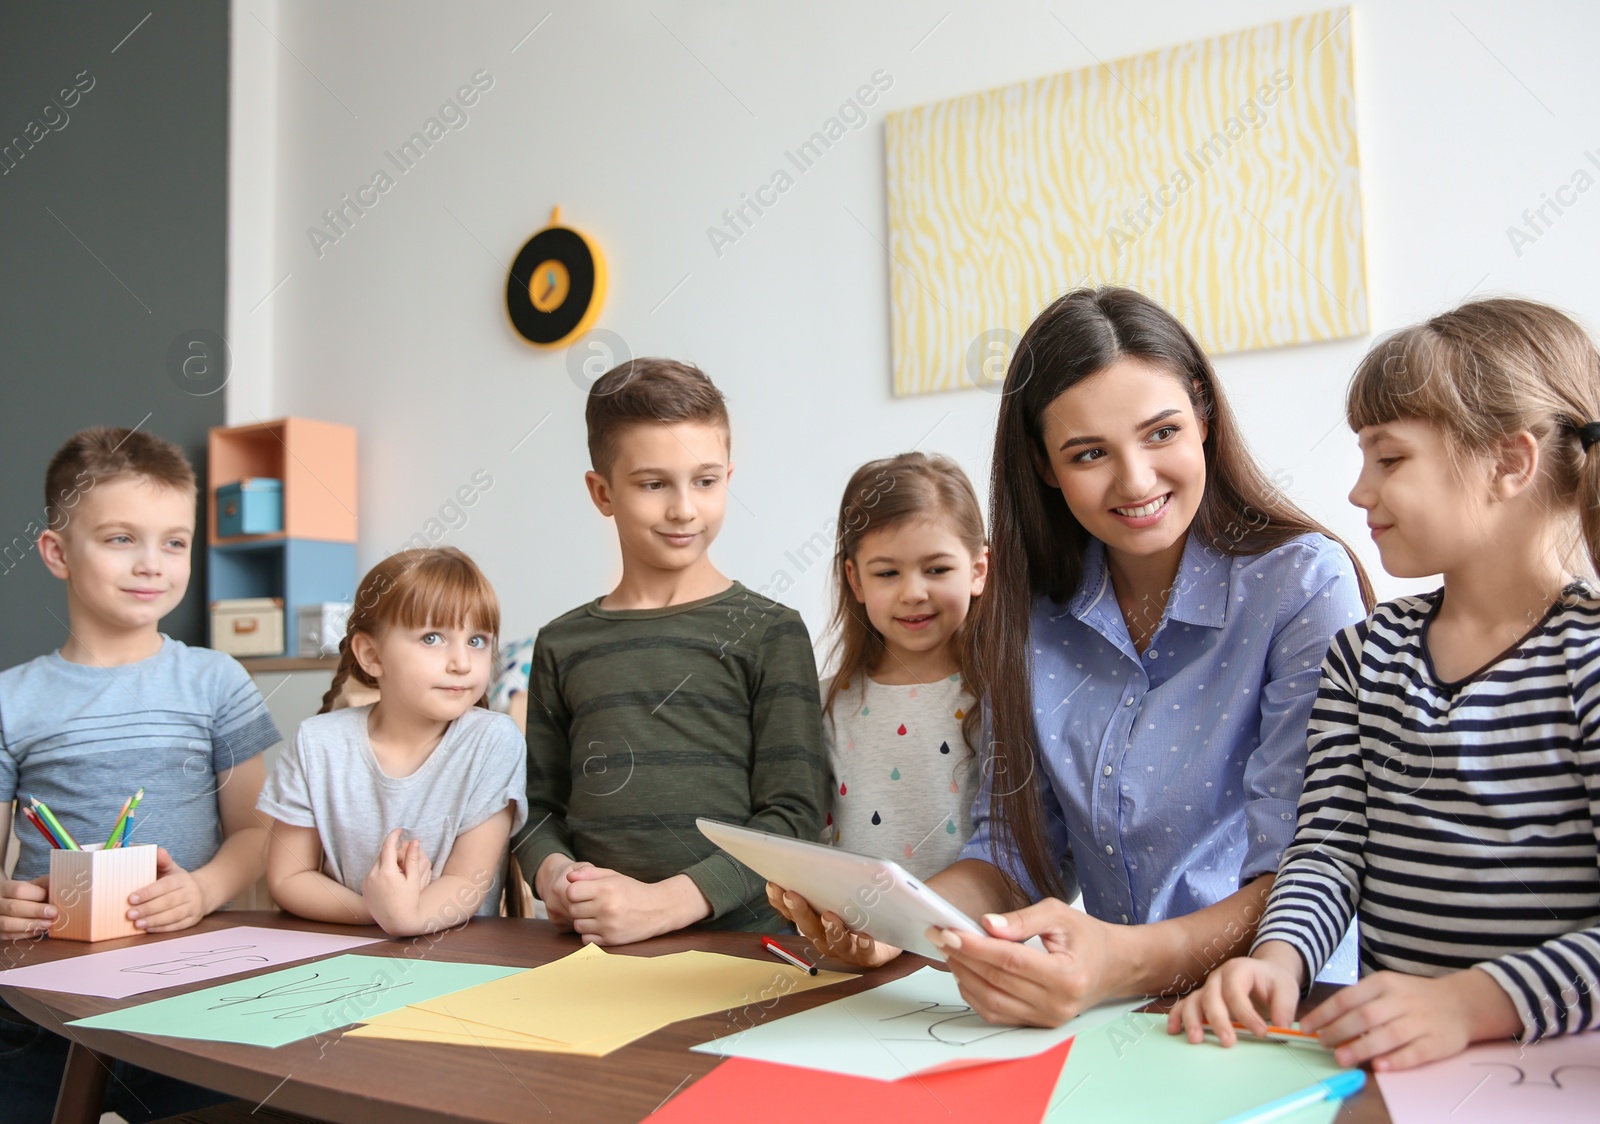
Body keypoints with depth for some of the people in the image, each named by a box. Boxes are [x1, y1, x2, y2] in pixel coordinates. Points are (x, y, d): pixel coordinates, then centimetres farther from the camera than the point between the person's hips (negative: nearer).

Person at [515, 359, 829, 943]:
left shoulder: (768, 631, 2)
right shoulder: (563, 644, 12)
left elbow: (794, 814, -4)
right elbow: (541, 807, 16)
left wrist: (667, 900, -14)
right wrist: (552, 871, -5)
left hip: (736, 940, -3)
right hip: (592, 945, 3)